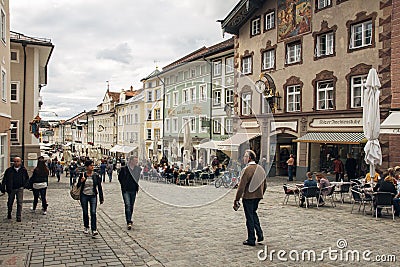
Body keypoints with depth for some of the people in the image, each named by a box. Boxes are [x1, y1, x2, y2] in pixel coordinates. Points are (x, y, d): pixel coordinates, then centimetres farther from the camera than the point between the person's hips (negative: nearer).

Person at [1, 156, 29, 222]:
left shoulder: (23, 170, 1)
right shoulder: (9, 170, -2)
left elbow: (27, 178, 14)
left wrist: (25, 185, 0)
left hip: (20, 189, -1)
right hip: (11, 189, 1)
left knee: (19, 203, -5)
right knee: (10, 202, 14)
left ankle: (18, 217, 1)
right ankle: (9, 213, 40)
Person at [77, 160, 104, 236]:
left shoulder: (96, 175, -2)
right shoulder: (82, 175, -2)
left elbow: (99, 187, 2)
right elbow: (78, 185, 2)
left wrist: (101, 198, 1)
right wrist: (81, 181, -20)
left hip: (93, 196, -1)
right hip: (84, 196, 1)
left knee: (93, 212, -10)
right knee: (85, 212, 11)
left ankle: (94, 230, -8)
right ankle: (86, 227, 30)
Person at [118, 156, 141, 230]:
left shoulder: (138, 169, 4)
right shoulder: (124, 169, -8)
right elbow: (120, 177, 4)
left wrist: (137, 186, 10)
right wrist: (123, 185, 2)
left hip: (133, 190, 4)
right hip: (126, 190, -4)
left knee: (131, 206, 12)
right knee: (127, 205, -13)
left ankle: (129, 220, 27)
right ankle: (129, 222, -16)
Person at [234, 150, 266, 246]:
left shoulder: (247, 169, -18)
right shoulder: (261, 169, 6)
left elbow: (241, 186, -19)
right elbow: (264, 185, 14)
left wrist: (236, 200, -15)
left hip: (248, 197, -7)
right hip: (258, 196, 7)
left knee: (250, 217, 4)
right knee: (253, 213, 24)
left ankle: (251, 240, 13)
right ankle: (260, 234, 22)